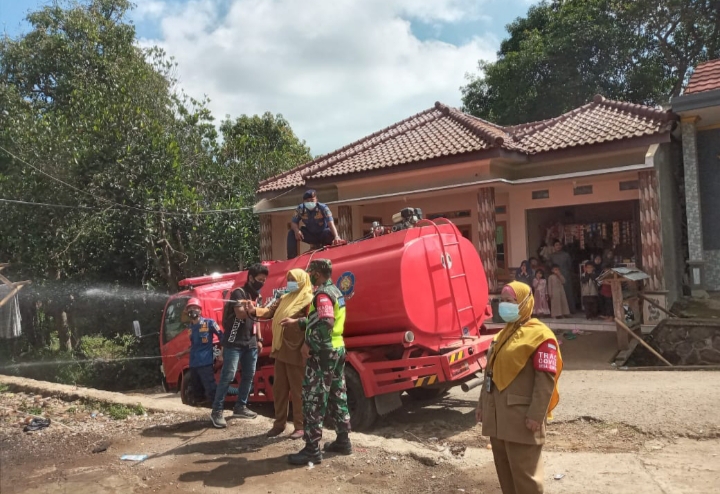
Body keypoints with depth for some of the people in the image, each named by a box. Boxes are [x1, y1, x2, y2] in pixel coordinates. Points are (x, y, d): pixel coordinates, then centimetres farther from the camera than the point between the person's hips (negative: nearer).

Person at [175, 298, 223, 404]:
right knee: (197, 392, 12)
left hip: (205, 363, -7)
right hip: (193, 364, 7)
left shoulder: (209, 323, -4)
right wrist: (183, 353, 32)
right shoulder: (191, 327, 14)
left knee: (211, 390, -13)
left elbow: (222, 337, -4)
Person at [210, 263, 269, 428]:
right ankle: (217, 411, -4)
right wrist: (249, 310, -44)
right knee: (228, 376, -9)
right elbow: (241, 314, -22)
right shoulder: (238, 293, -9)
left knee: (248, 375, 8)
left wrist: (259, 339, 18)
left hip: (251, 343, 8)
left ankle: (240, 407, 19)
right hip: (234, 342, -8)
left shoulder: (256, 295, 15)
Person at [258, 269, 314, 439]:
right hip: (280, 350, 8)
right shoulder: (284, 299, 16)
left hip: (296, 353, -8)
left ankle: (300, 427, 11)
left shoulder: (308, 300, -8)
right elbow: (270, 313, 9)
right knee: (279, 389, 13)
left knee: (297, 391, 1)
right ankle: (279, 423, 24)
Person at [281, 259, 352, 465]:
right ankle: (343, 441, 25)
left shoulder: (323, 294, -17)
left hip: (323, 353, -10)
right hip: (338, 349, 10)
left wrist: (308, 344, -20)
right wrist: (297, 322, 23)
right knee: (338, 397, 16)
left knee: (313, 400, -4)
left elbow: (325, 324, -30)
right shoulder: (335, 291, 14)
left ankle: (312, 449, 0)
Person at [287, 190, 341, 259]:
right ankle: (291, 258, -14)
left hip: (322, 234, -3)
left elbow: (331, 224, -35)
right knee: (291, 233, -17)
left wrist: (336, 236, -52)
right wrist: (296, 230, -32)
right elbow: (294, 222, -7)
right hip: (310, 235, 3)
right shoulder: (300, 209, -13)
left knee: (332, 233, -36)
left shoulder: (323, 208, -23)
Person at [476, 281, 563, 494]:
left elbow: (546, 379, -17)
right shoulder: (503, 334, 16)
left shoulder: (539, 335, -11)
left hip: (521, 417, -8)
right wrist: (482, 404, 18)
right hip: (498, 415, 9)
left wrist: (536, 415, -21)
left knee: (524, 473, 0)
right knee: (504, 469, 18)